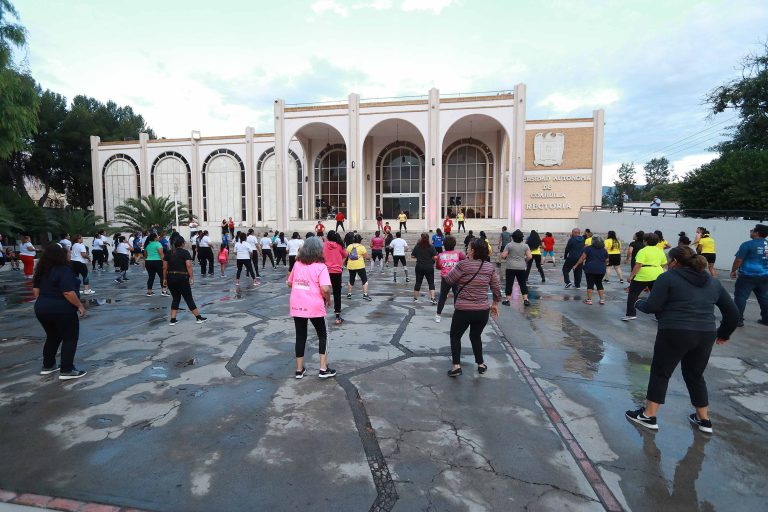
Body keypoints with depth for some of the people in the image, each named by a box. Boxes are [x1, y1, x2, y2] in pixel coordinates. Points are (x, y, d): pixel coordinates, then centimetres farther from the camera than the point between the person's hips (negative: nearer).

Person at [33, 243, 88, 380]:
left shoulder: (43, 270, 8)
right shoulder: (64, 270, -19)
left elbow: (35, 289, 15)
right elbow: (68, 292, -24)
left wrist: (43, 301, 24)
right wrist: (80, 306, -14)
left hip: (42, 309, 9)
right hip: (62, 310, -9)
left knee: (53, 337, 23)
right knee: (70, 339, 3)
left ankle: (47, 366, 31)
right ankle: (67, 371, 3)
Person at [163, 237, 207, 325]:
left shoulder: (169, 253, 10)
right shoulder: (185, 252, -4)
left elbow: (164, 267, 8)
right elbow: (188, 266, -14)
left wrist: (164, 279, 14)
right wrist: (191, 277, -12)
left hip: (170, 278, 5)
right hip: (182, 278, -5)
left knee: (175, 298, 16)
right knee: (189, 298, 3)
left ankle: (173, 319, 12)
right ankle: (198, 317, 10)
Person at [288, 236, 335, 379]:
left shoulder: (297, 264, 5)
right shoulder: (320, 267, -11)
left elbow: (290, 283, 14)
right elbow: (325, 289, -21)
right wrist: (328, 300, -3)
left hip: (297, 307, 4)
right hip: (314, 307, -4)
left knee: (300, 337, 15)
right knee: (322, 335, 14)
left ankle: (299, 370, 23)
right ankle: (323, 369, 14)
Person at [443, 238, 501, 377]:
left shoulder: (463, 265, -15)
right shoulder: (490, 267, 0)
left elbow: (449, 280, -5)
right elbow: (496, 288, 6)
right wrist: (495, 304, 20)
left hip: (463, 310, -4)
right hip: (483, 310, 4)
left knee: (455, 336, 15)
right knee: (476, 336, 25)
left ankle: (456, 366, 8)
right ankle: (481, 365, 31)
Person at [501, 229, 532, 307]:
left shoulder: (509, 245, -6)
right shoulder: (525, 246, 2)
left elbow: (503, 256, -9)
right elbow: (529, 257, -3)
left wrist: (506, 258, 12)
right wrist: (524, 260, 15)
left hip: (510, 268, -2)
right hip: (521, 268, 3)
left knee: (509, 284, 3)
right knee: (523, 283, 11)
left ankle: (507, 300, 5)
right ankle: (526, 300, 9)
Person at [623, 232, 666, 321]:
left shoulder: (643, 251, -11)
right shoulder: (660, 251, 10)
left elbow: (638, 265, -18)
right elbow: (663, 264, 16)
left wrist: (631, 276, -14)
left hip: (643, 276, -6)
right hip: (657, 276, 6)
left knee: (632, 294, 5)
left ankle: (631, 314, 2)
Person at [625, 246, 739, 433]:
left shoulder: (668, 277, -3)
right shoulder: (713, 282, 16)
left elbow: (652, 307, -10)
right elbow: (733, 312, 19)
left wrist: (639, 303, 11)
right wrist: (724, 333, 31)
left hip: (675, 334, -6)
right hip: (706, 335, 6)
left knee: (660, 373, 8)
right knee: (695, 376, 23)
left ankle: (649, 416, 14)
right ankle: (704, 420, 33)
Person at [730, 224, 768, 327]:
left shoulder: (748, 244, -14)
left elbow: (738, 260, -13)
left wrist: (733, 271, 0)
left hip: (748, 276, -7)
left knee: (740, 297, -2)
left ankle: (738, 319, -2)